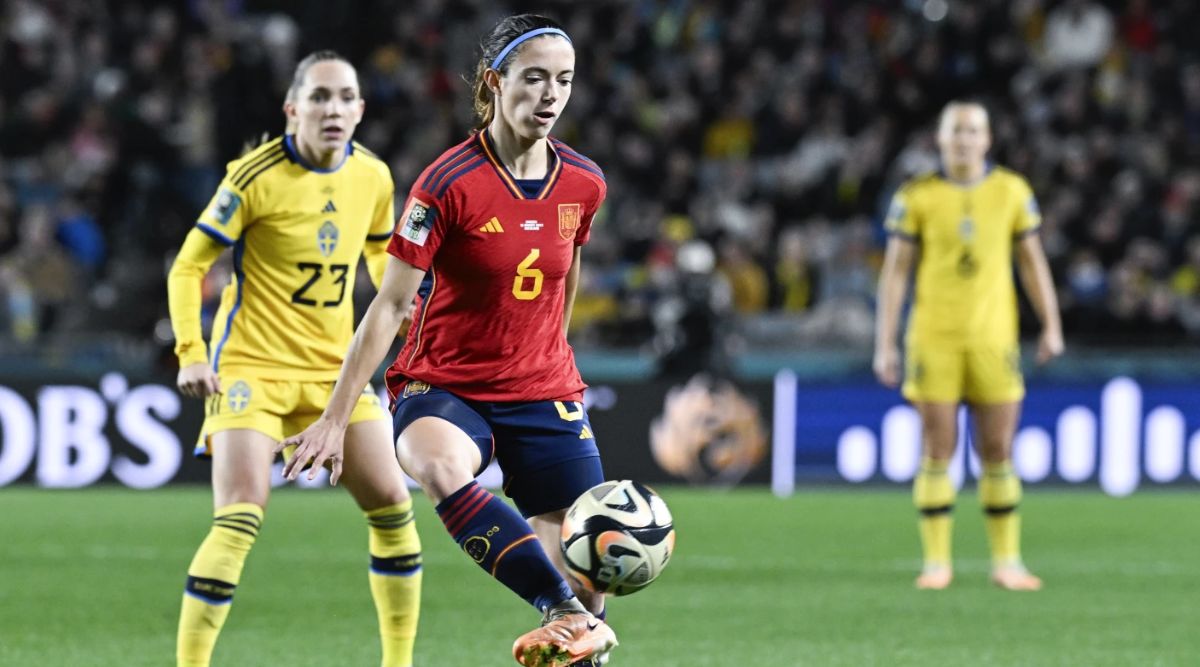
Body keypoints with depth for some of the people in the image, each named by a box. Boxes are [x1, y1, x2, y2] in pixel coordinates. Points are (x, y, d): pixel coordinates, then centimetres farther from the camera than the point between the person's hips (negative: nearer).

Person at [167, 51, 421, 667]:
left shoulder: (372, 177, 2)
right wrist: (191, 355, -19)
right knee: (239, 520, -18)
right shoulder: (256, 178, -14)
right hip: (251, 367, -5)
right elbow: (187, 267, -9)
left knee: (392, 505, 2)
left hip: (334, 368, 5)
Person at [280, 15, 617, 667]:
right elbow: (388, 305, -13)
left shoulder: (584, 184, 0)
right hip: (443, 386, -4)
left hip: (543, 392, 4)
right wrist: (335, 418, -14)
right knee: (438, 465, -39)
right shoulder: (447, 184, -14)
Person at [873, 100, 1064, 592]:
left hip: (994, 339, 1)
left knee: (998, 452, 2)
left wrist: (1051, 326, 6)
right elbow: (895, 270, 1)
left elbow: (1032, 261, 12)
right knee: (937, 452, -1)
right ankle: (937, 561, 6)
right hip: (933, 339, -1)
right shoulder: (916, 197, 0)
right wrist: (885, 344, -3)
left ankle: (1006, 561, 10)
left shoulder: (1012, 192, 5)